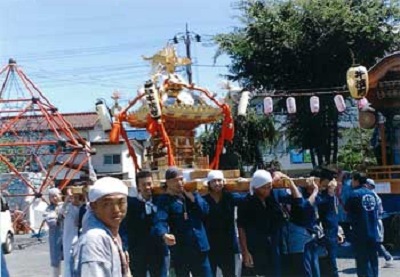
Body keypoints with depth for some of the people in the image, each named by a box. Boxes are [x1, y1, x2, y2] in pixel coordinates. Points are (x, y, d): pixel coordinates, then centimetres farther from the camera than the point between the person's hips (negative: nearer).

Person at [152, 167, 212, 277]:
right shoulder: (164, 200, -8)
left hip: (199, 248, 4)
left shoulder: (191, 193, 9)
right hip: (180, 251, -4)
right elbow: (160, 220, -25)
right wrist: (164, 235, -46)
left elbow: (205, 210, -3)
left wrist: (191, 196, -12)